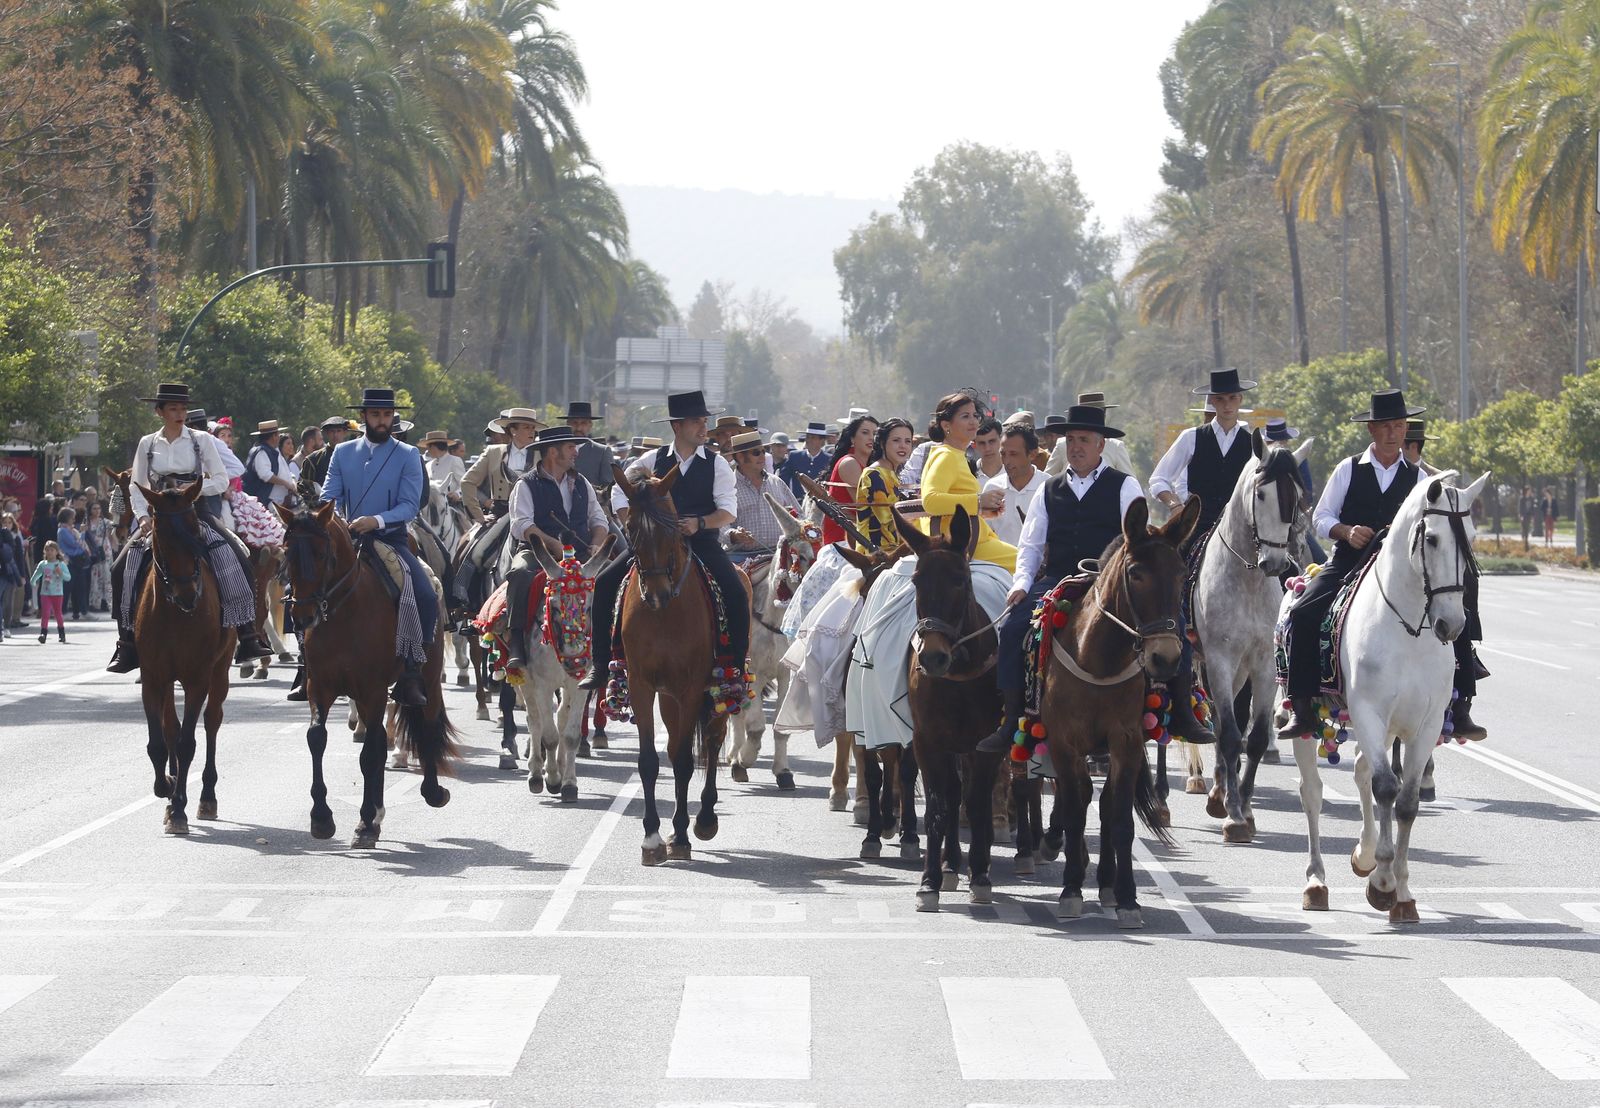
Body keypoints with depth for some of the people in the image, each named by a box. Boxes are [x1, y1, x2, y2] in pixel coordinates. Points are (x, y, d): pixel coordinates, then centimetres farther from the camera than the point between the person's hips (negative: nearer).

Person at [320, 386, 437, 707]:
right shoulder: (342, 453, 12)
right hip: (350, 541, 2)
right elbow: (329, 497, 7)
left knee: (426, 598, -24)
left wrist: (377, 520, -23)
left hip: (392, 539, -2)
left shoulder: (407, 456, 4)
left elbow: (409, 506, -5)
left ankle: (410, 674, -13)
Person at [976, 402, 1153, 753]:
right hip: (1056, 582, 3)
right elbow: (1031, 544, 17)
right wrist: (1022, 583, 0)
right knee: (1012, 625, -20)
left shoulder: (1124, 487, 7)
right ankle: (1011, 721, -17)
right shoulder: (1050, 490, 19)